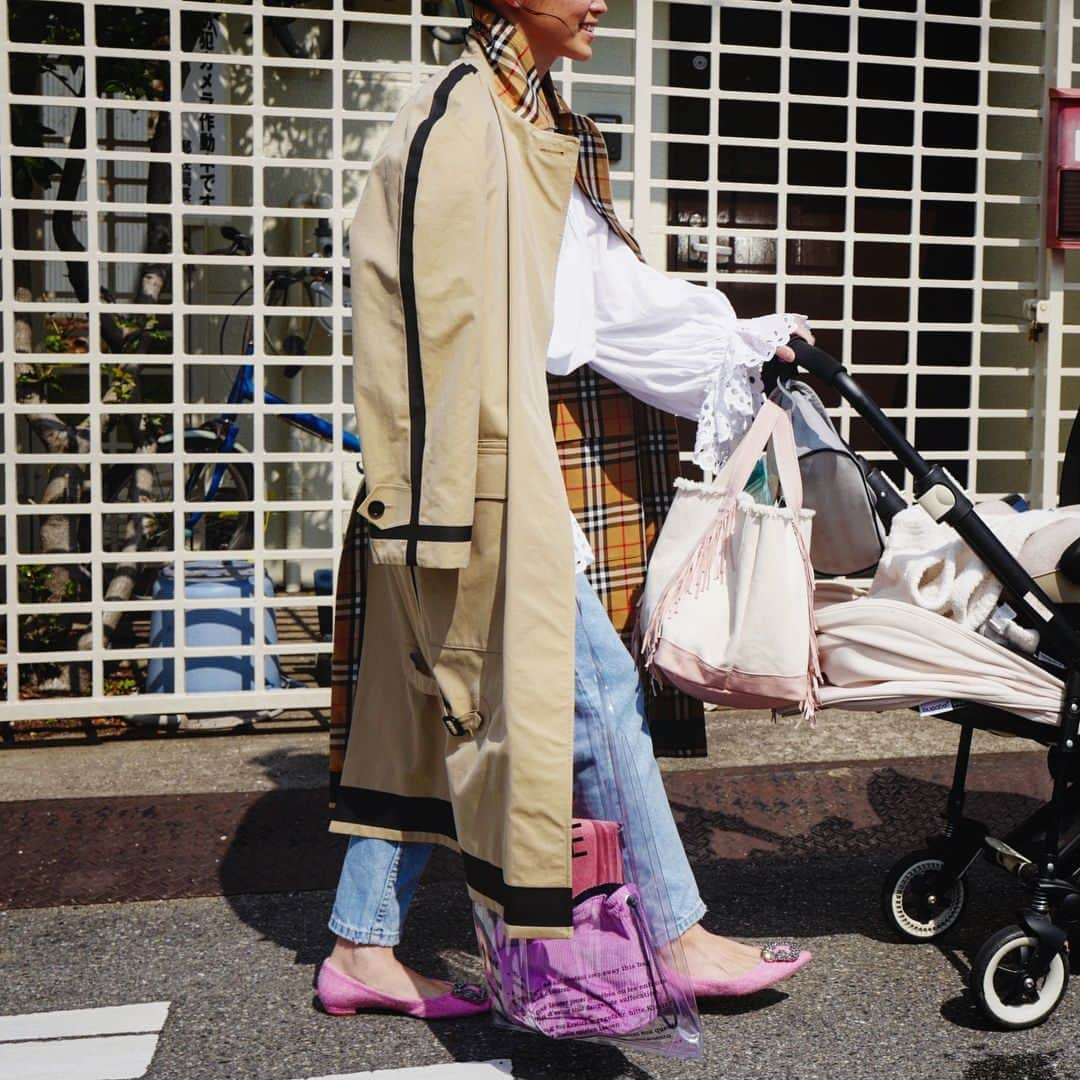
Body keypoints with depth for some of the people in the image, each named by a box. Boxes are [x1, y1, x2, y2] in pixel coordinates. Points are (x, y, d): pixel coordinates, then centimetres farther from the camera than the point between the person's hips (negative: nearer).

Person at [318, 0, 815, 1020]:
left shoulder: (547, 131, 19)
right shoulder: (458, 119, -11)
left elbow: (610, 292, 19)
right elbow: (448, 324, -17)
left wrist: (742, 343, 19)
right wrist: (462, 506, -20)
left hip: (521, 457, 9)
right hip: (483, 469, -9)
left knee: (433, 707, 11)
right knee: (598, 688, -3)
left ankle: (361, 950, 23)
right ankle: (680, 939, 11)